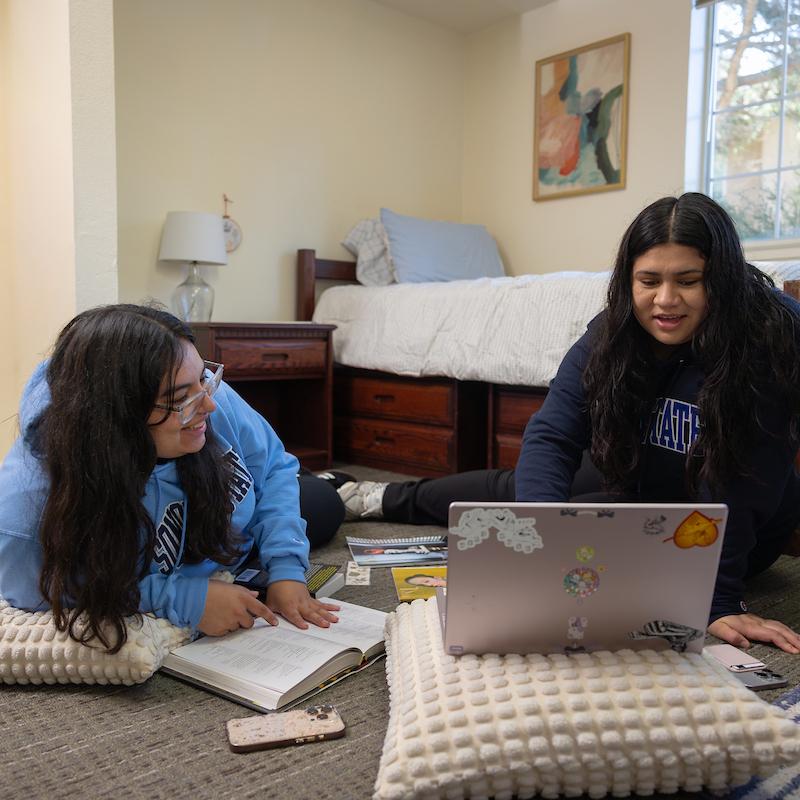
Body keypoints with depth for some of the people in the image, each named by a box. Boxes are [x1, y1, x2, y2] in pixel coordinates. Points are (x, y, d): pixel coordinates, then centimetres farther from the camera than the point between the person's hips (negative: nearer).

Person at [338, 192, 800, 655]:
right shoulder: (612, 334, -19)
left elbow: (736, 485, -32)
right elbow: (551, 436, -27)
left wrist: (722, 602, -34)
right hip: (639, 482, 4)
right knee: (517, 488, 12)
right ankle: (389, 499, 37)